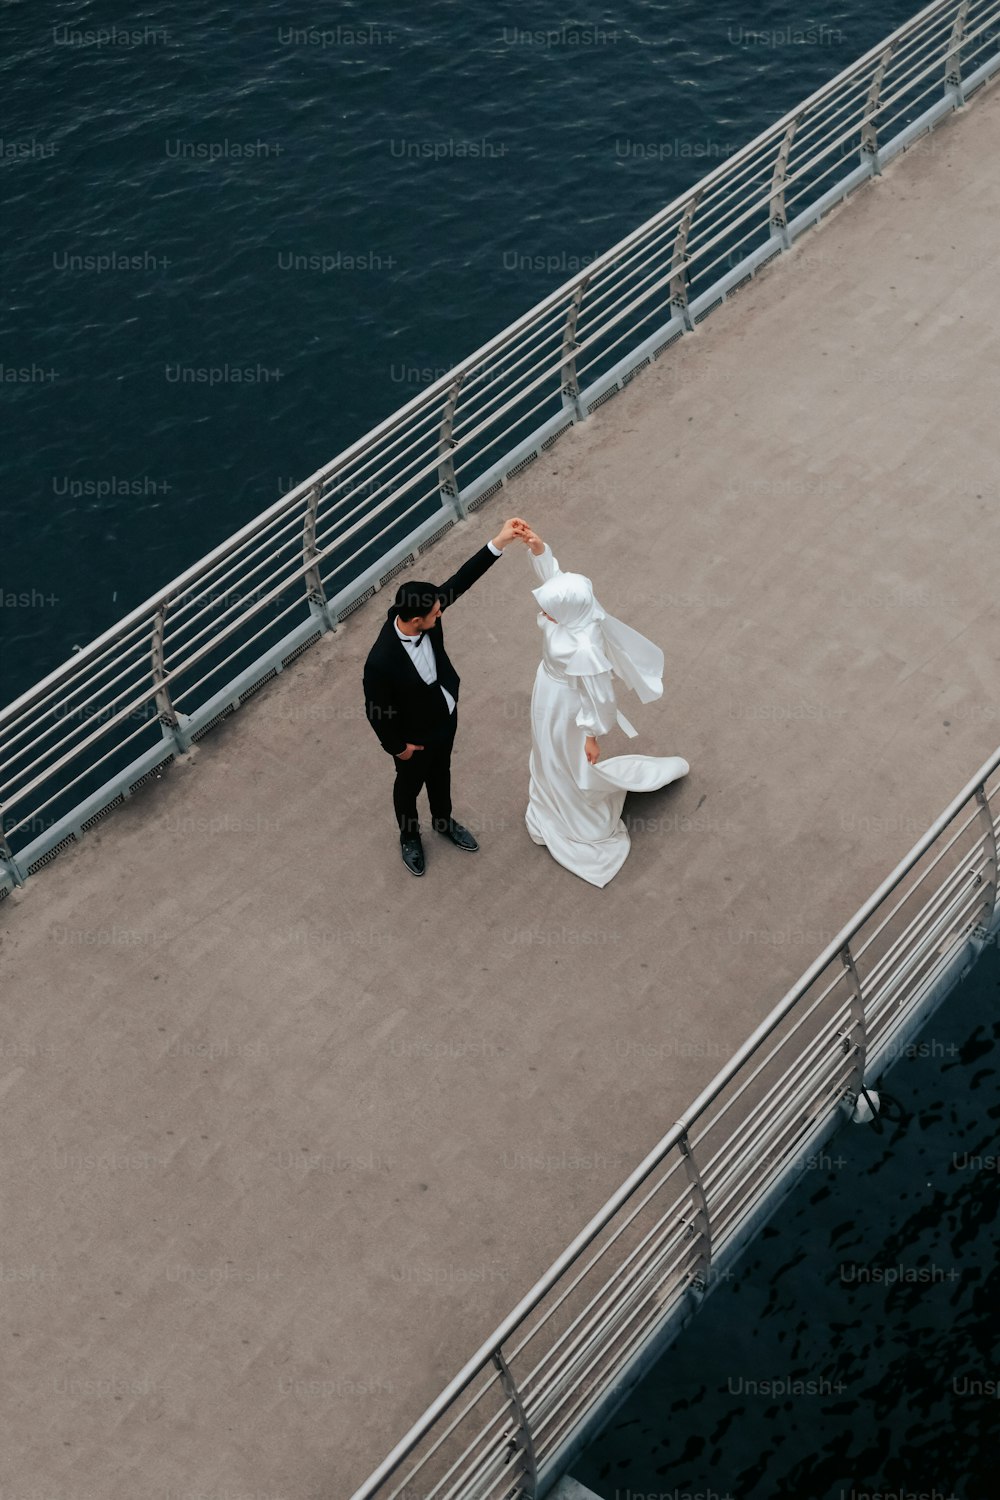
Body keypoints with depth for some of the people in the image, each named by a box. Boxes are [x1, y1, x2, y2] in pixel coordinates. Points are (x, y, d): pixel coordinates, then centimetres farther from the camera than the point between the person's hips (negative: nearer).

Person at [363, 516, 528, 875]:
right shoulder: (381, 663, -42)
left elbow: (460, 582, -21)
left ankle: (443, 821, 61)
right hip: (415, 735, -6)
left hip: (446, 715, 6)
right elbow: (375, 711, -27)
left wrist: (498, 543, -28)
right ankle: (409, 836, 54)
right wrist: (397, 746, -13)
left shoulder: (418, 612, -27)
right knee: (410, 785, 25)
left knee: (440, 772, 32)